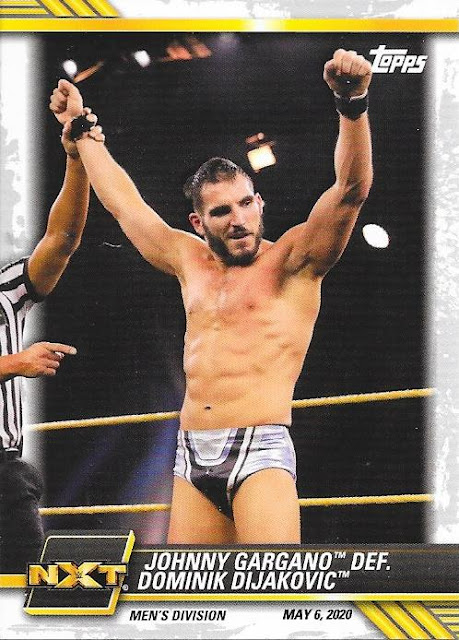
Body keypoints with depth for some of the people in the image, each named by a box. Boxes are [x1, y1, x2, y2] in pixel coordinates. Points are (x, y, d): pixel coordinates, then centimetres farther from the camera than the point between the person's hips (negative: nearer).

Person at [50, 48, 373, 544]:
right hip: (193, 456, 6)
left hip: (261, 451, -5)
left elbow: (352, 187, -13)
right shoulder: (190, 261, 16)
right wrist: (81, 129, 36)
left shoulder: (292, 260, 1)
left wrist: (352, 104, -28)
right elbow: (124, 203, 28)